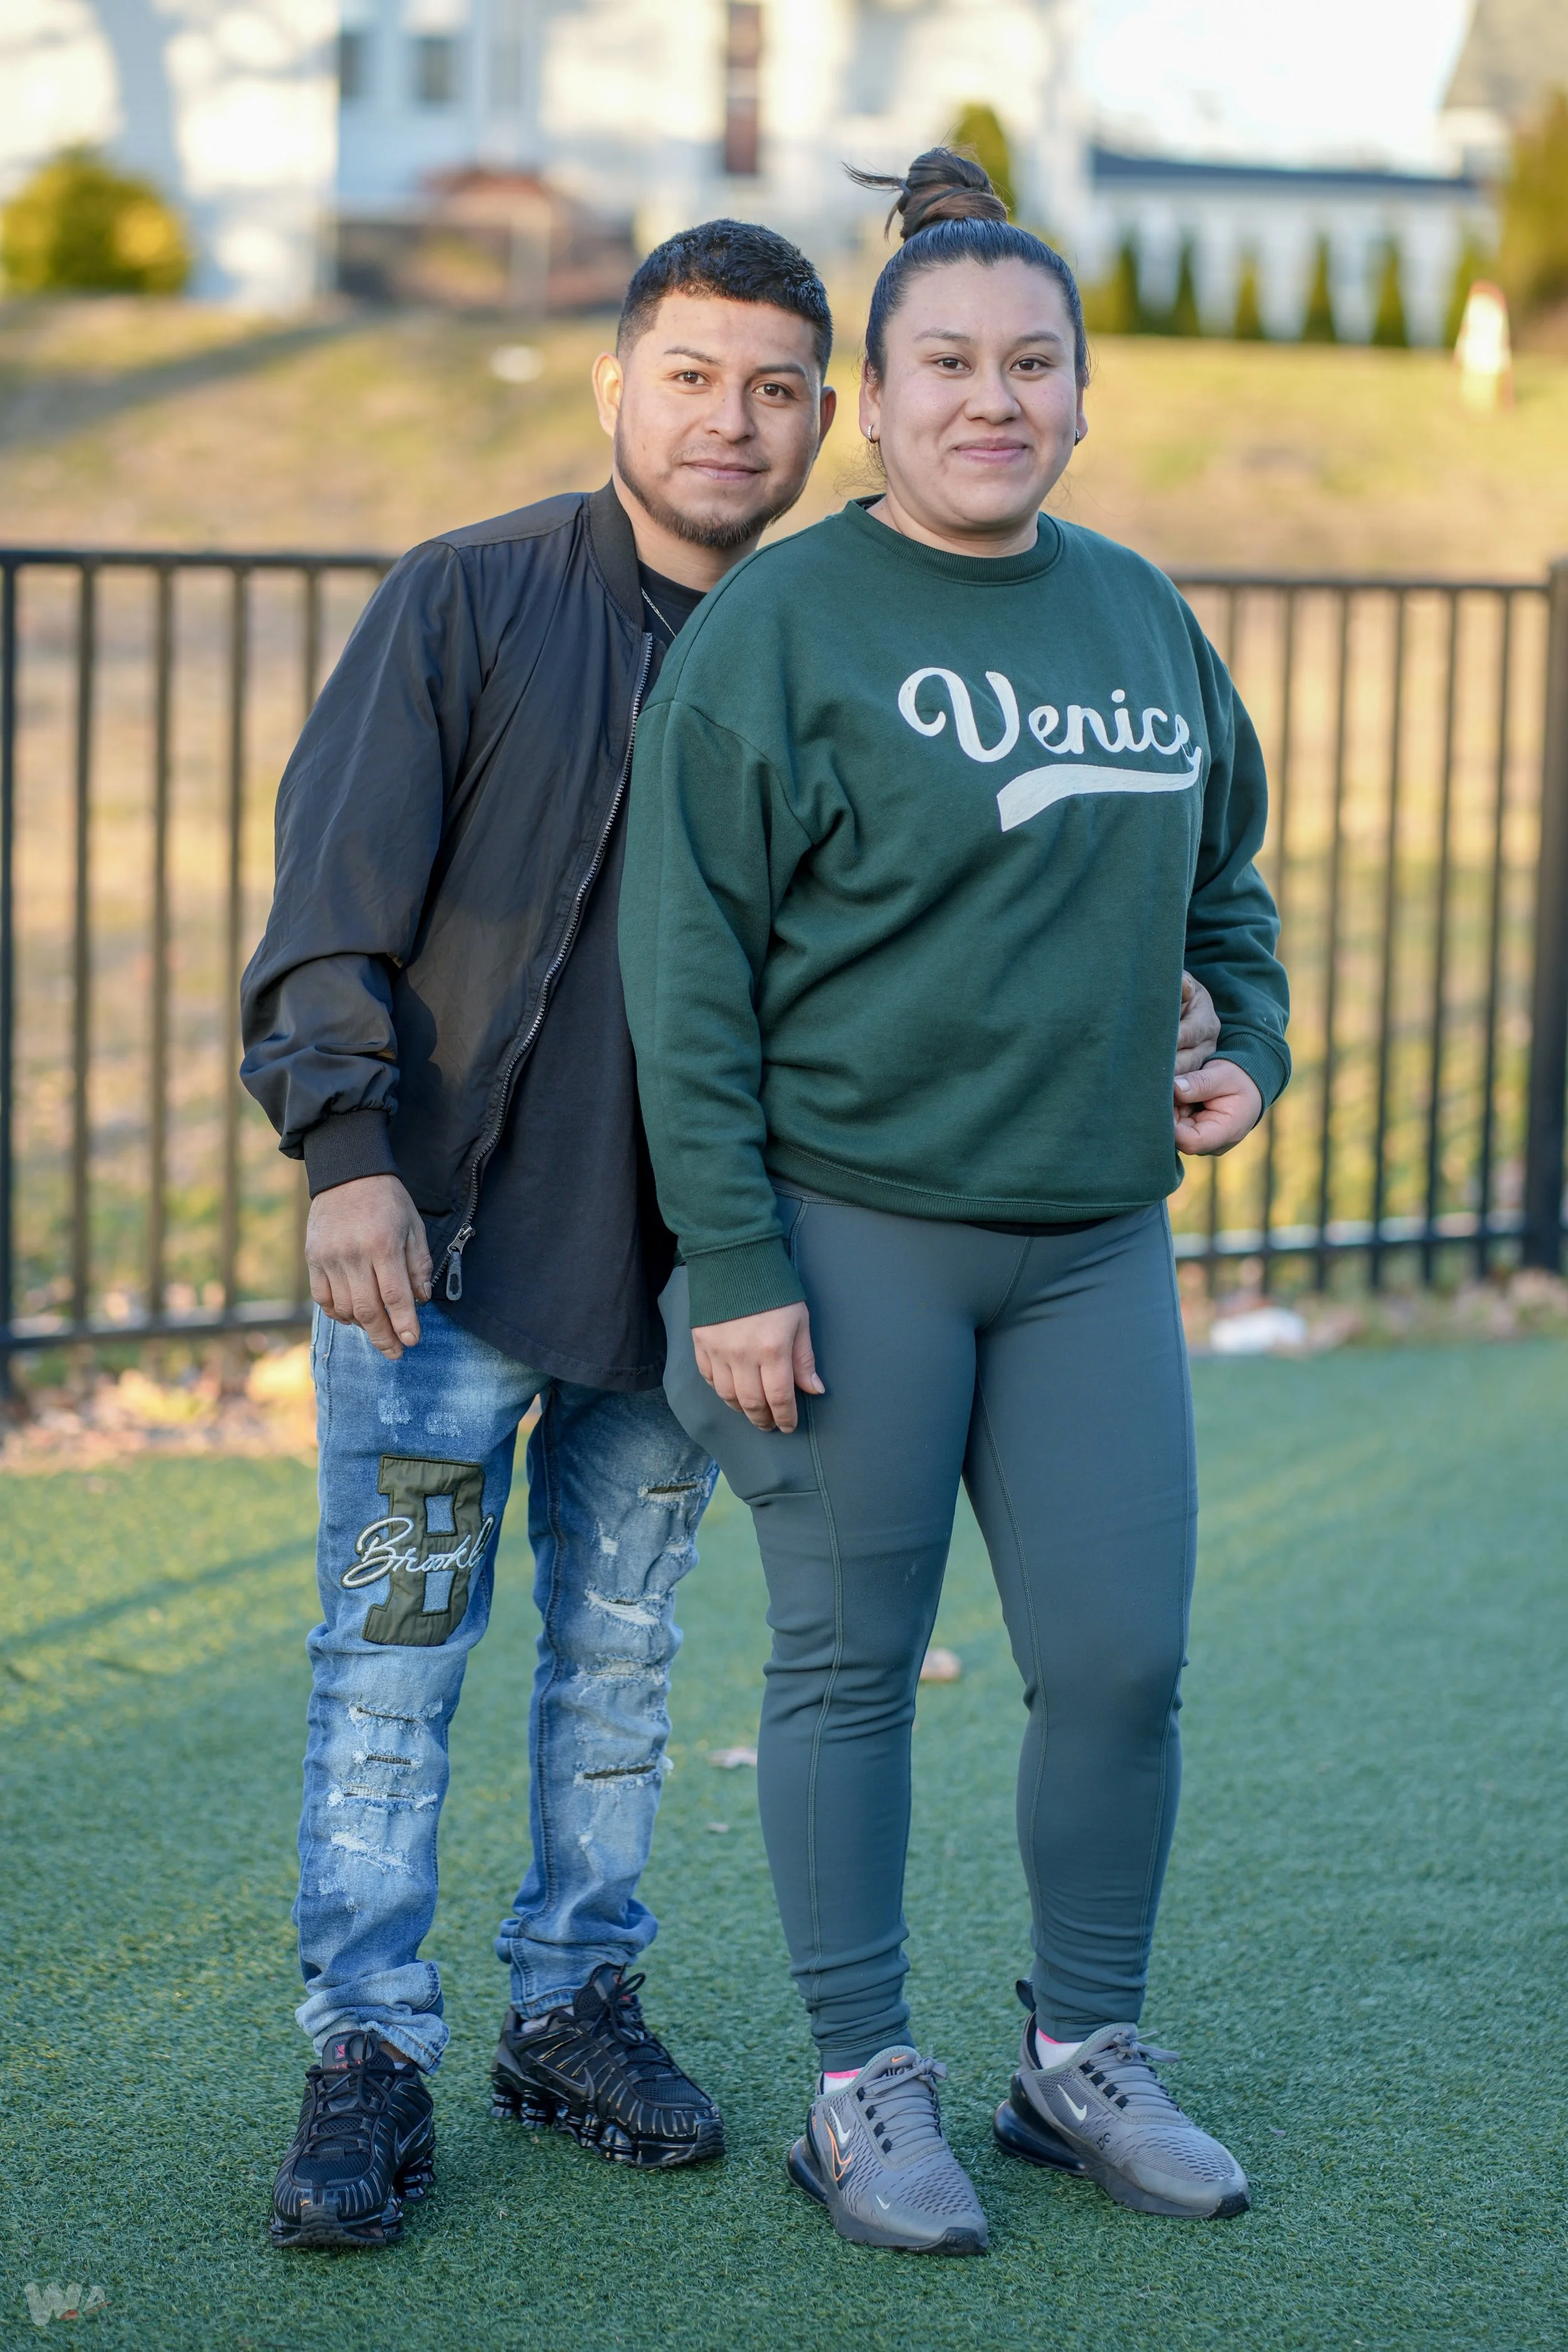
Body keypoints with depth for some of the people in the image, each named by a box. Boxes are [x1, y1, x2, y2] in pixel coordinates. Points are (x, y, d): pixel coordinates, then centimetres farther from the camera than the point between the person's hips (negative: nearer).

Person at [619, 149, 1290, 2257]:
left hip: (1096, 1237, 5)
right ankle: (865, 2090, 17)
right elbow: (691, 964, -10)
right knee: (852, 1666, 4)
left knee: (1124, 1660, 5)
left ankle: (1086, 2061, 23)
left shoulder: (1141, 615, 10)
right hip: (850, 1231, -5)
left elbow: (1222, 860, 26)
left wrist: (1252, 1039, 6)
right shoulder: (776, 630, -7)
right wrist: (732, 1266, -14)